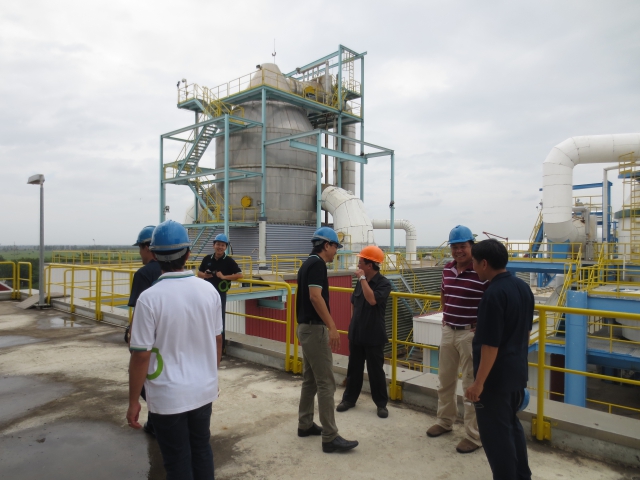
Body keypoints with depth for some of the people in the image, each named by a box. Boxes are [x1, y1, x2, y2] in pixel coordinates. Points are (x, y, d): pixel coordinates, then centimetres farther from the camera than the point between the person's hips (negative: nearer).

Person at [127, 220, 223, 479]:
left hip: (168, 397, -3)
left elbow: (141, 355, -16)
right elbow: (217, 340, 3)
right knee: (201, 450, 22)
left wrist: (133, 401, -3)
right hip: (204, 390, 4)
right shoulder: (209, 290, -6)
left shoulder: (150, 298, -19)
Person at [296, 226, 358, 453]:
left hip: (305, 326, 11)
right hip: (315, 328, -11)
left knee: (310, 379, 18)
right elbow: (315, 297, -26)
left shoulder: (307, 263, 15)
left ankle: (305, 424, 28)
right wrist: (332, 327, -27)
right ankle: (330, 437, -1)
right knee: (326, 383, -7)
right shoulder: (317, 264, -15)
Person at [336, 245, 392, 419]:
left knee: (376, 370, 4)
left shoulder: (384, 283, -14)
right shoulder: (361, 282, 4)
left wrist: (362, 278, -24)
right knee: (354, 368, 15)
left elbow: (372, 300, -31)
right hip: (356, 333, 6)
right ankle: (349, 398, 29)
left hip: (374, 336, -5)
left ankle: (381, 403, 20)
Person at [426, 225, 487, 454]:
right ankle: (445, 421, 39)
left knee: (471, 386, 4)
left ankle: (473, 436, 18)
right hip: (448, 331, 7)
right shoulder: (447, 269, 5)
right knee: (445, 380, 19)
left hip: (471, 334, -7)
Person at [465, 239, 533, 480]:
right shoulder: (523, 287, 3)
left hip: (496, 377, -9)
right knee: (512, 424, 25)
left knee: (495, 433, 6)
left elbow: (491, 345, -25)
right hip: (518, 372, 9)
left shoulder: (494, 294, -25)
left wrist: (479, 382, -18)